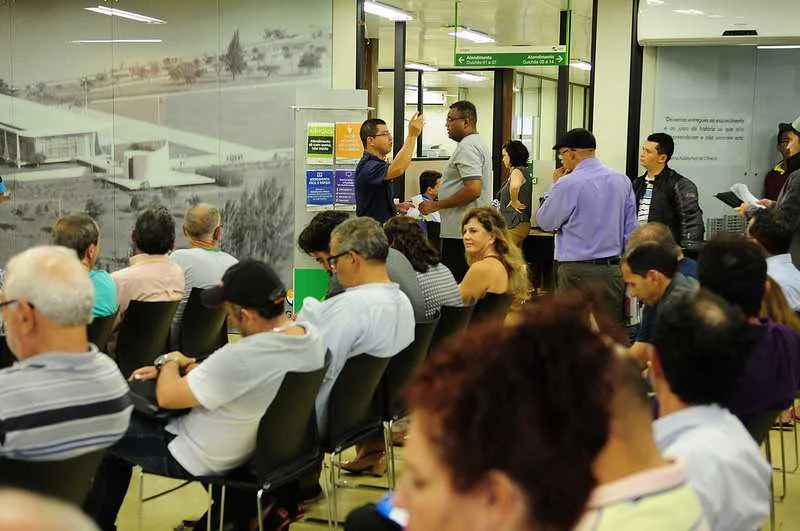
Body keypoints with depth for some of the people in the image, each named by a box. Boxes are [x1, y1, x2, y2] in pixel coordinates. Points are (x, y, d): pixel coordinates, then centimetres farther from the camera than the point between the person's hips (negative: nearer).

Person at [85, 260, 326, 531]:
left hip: (199, 459, -8)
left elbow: (166, 397, -22)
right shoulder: (310, 334, -13)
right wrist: (186, 365, 4)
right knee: (134, 412, 24)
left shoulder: (241, 357, -38)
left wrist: (170, 362, -2)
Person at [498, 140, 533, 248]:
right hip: (520, 224, 10)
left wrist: (514, 202, -22)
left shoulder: (517, 171, -13)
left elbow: (515, 186, -35)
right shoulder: (523, 171, 18)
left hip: (515, 224, -10)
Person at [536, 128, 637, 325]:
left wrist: (555, 185, 9)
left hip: (578, 271, -6)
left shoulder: (568, 184, -13)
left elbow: (544, 222, 0)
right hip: (614, 270, 6)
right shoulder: (622, 181, 6)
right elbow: (630, 230, 11)